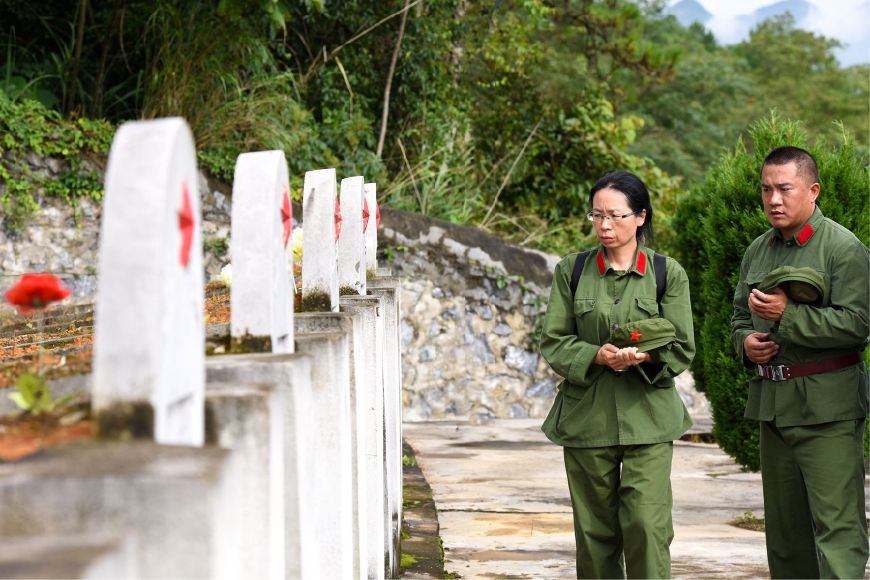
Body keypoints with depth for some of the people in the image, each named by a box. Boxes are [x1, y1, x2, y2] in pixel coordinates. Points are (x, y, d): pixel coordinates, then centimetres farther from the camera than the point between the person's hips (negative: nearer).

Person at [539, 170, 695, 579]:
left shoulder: (668, 273, 3)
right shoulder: (571, 270, 6)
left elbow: (682, 349, 3)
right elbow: (553, 343, 4)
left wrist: (644, 357, -18)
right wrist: (597, 356, -15)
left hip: (647, 417, -1)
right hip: (587, 417, 2)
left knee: (647, 527, -10)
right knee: (594, 530, 6)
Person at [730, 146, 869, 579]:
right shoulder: (757, 252, 14)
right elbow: (740, 314, 26)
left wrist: (787, 314, -21)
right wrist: (745, 342, 3)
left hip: (827, 408, -7)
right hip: (773, 404, 7)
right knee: (783, 526, 13)